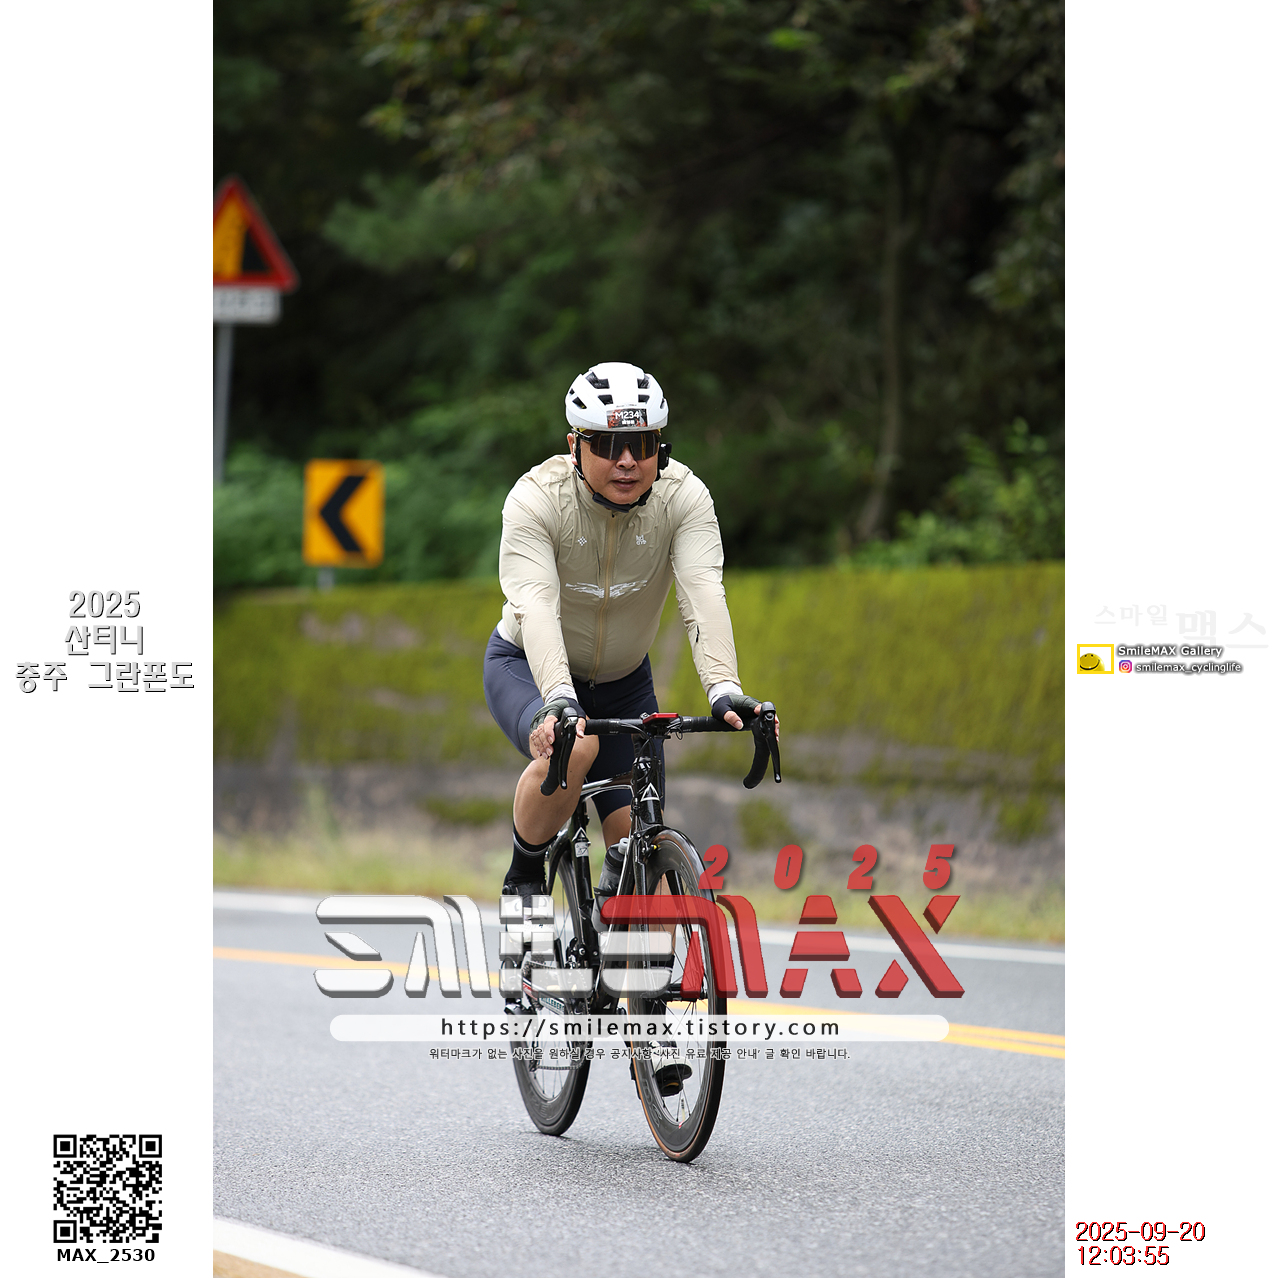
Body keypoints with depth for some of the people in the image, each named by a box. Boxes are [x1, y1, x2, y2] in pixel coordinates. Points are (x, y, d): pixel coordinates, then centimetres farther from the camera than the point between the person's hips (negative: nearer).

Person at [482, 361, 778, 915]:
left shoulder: (684, 496, -21)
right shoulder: (536, 499, -27)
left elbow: (703, 595, -33)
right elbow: (536, 605, -40)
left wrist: (724, 691, -49)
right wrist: (559, 701, -56)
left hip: (622, 682, 3)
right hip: (527, 667, -3)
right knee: (573, 746, -36)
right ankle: (524, 879, -12)